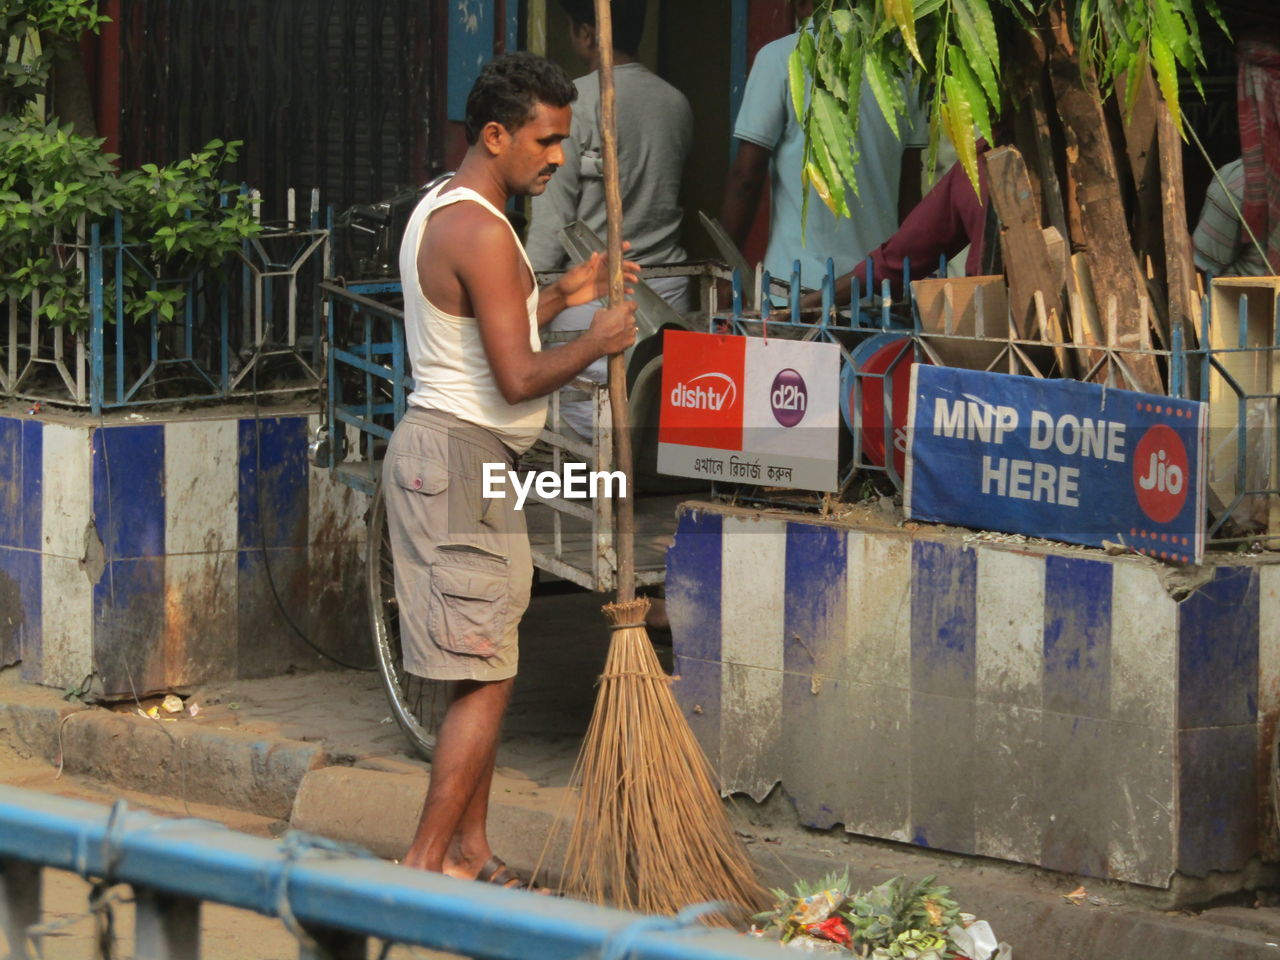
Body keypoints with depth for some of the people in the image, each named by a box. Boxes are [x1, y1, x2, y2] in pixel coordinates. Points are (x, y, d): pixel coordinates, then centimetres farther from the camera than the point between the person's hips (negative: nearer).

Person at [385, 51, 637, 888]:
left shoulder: (440, 211, 14)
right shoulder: (483, 232, -19)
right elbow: (517, 377, -23)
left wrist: (560, 297, 18)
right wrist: (596, 344, -8)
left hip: (453, 455, 11)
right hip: (459, 458, -11)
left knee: (484, 674, 14)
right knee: (485, 679, -9)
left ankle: (471, 854, 19)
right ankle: (424, 870, -8)